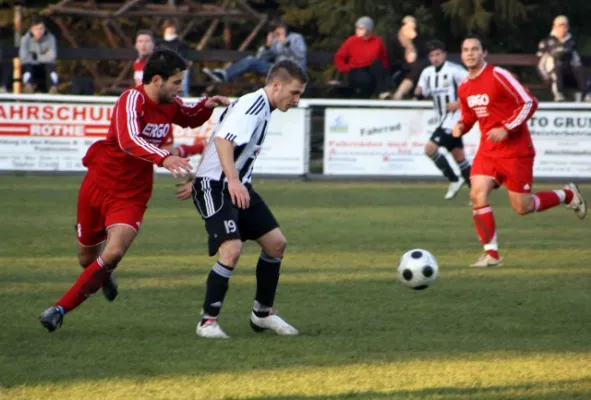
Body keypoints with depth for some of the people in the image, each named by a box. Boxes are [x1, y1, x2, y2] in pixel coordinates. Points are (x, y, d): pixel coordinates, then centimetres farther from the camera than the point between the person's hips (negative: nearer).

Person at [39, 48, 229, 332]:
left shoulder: (170, 104, 0)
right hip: (98, 186, -3)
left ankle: (60, 309, -11)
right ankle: (104, 277, 52)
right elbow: (129, 141, -40)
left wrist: (207, 106, 2)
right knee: (87, 258, 13)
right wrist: (164, 157, -55)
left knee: (113, 254, -21)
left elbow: (189, 119, 25)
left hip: (131, 196, 3)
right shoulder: (133, 99, -22)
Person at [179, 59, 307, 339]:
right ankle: (208, 321, -10)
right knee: (231, 249, -23)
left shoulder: (259, 106, 15)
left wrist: (197, 180, 30)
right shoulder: (253, 104, -16)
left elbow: (218, 138, 24)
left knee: (276, 243, 9)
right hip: (215, 187, -10)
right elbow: (222, 140, -31)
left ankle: (262, 313, 23)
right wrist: (233, 180, -41)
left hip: (238, 187, 10)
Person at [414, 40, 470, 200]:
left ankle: (454, 180, -4)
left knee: (430, 148, -17)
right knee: (459, 156, 11)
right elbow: (423, 93, 18)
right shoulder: (427, 73, 9)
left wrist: (459, 103, -19)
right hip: (443, 119, 8)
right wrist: (418, 93, -5)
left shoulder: (454, 70, -14)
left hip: (454, 117, -8)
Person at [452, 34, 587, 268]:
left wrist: (506, 129, -22)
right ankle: (491, 254, -8)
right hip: (488, 150, 6)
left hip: (515, 150, -6)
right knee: (478, 194, -16)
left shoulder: (498, 76, -15)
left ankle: (567, 195, 25)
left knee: (521, 207, -2)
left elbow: (529, 103, -16)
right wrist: (461, 126, -2)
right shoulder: (464, 88, 6)